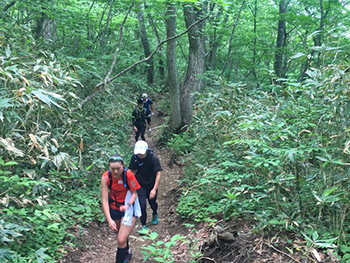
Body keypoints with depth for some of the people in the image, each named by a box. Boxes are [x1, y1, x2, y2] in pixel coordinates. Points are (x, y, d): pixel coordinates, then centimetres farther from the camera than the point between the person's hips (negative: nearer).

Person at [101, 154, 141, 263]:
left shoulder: (128, 175, -25)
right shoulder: (105, 177, -20)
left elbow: (134, 193, -13)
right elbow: (104, 199, -22)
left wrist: (128, 205, -32)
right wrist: (109, 220, -29)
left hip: (128, 208, -3)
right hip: (114, 208, 3)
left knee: (121, 240, -12)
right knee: (121, 234, 25)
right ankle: (127, 251, 56)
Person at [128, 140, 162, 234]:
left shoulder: (153, 157, -24)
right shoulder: (135, 157, -14)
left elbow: (158, 173, -23)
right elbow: (132, 171, 0)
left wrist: (154, 189, -29)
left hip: (152, 184, -1)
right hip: (140, 185, 1)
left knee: (152, 202, 15)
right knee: (142, 205, -9)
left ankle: (155, 213, 51)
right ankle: (143, 226, 6)